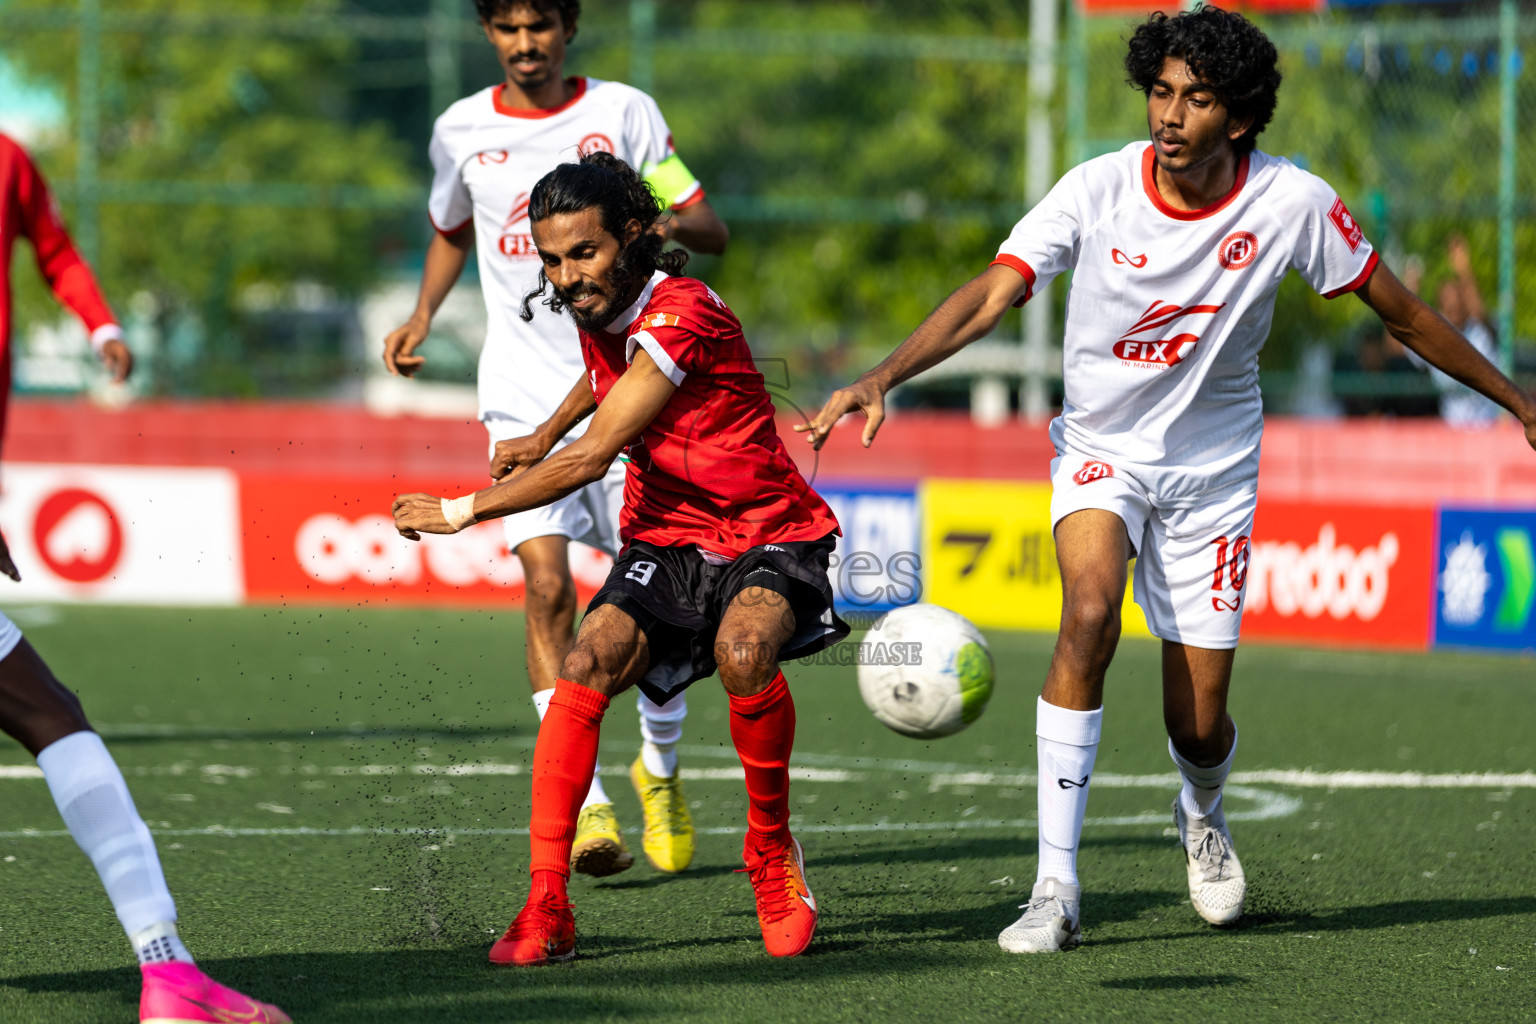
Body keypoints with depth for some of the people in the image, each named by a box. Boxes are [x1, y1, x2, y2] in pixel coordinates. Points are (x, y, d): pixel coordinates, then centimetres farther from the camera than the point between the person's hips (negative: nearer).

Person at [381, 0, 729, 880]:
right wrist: (422, 317, 10)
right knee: (547, 584, -16)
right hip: (524, 394, 1)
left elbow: (712, 230, -1)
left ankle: (660, 767, 26)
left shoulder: (624, 112, 0)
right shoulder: (462, 130, 6)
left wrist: (664, 223, -23)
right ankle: (586, 806, -16)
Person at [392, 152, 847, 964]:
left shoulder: (682, 314, -24)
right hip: (664, 541, 6)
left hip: (769, 538, -6)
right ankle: (547, 909, -21)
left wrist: (461, 512, -19)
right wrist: (539, 439, 28)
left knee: (743, 650, -37)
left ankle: (773, 850, -10)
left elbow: (592, 457, -26)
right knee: (586, 667, -22)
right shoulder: (597, 310, 2)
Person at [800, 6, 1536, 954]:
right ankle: (1057, 890, -28)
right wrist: (882, 378, -38)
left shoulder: (1294, 203, -14)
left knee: (1199, 725, -1)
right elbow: (990, 297, -23)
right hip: (1102, 449, -1)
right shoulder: (1098, 190, -17)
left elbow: (1401, 311, -1)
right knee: (1090, 614, -31)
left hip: (1213, 470, 1)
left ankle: (1202, 815, 40)